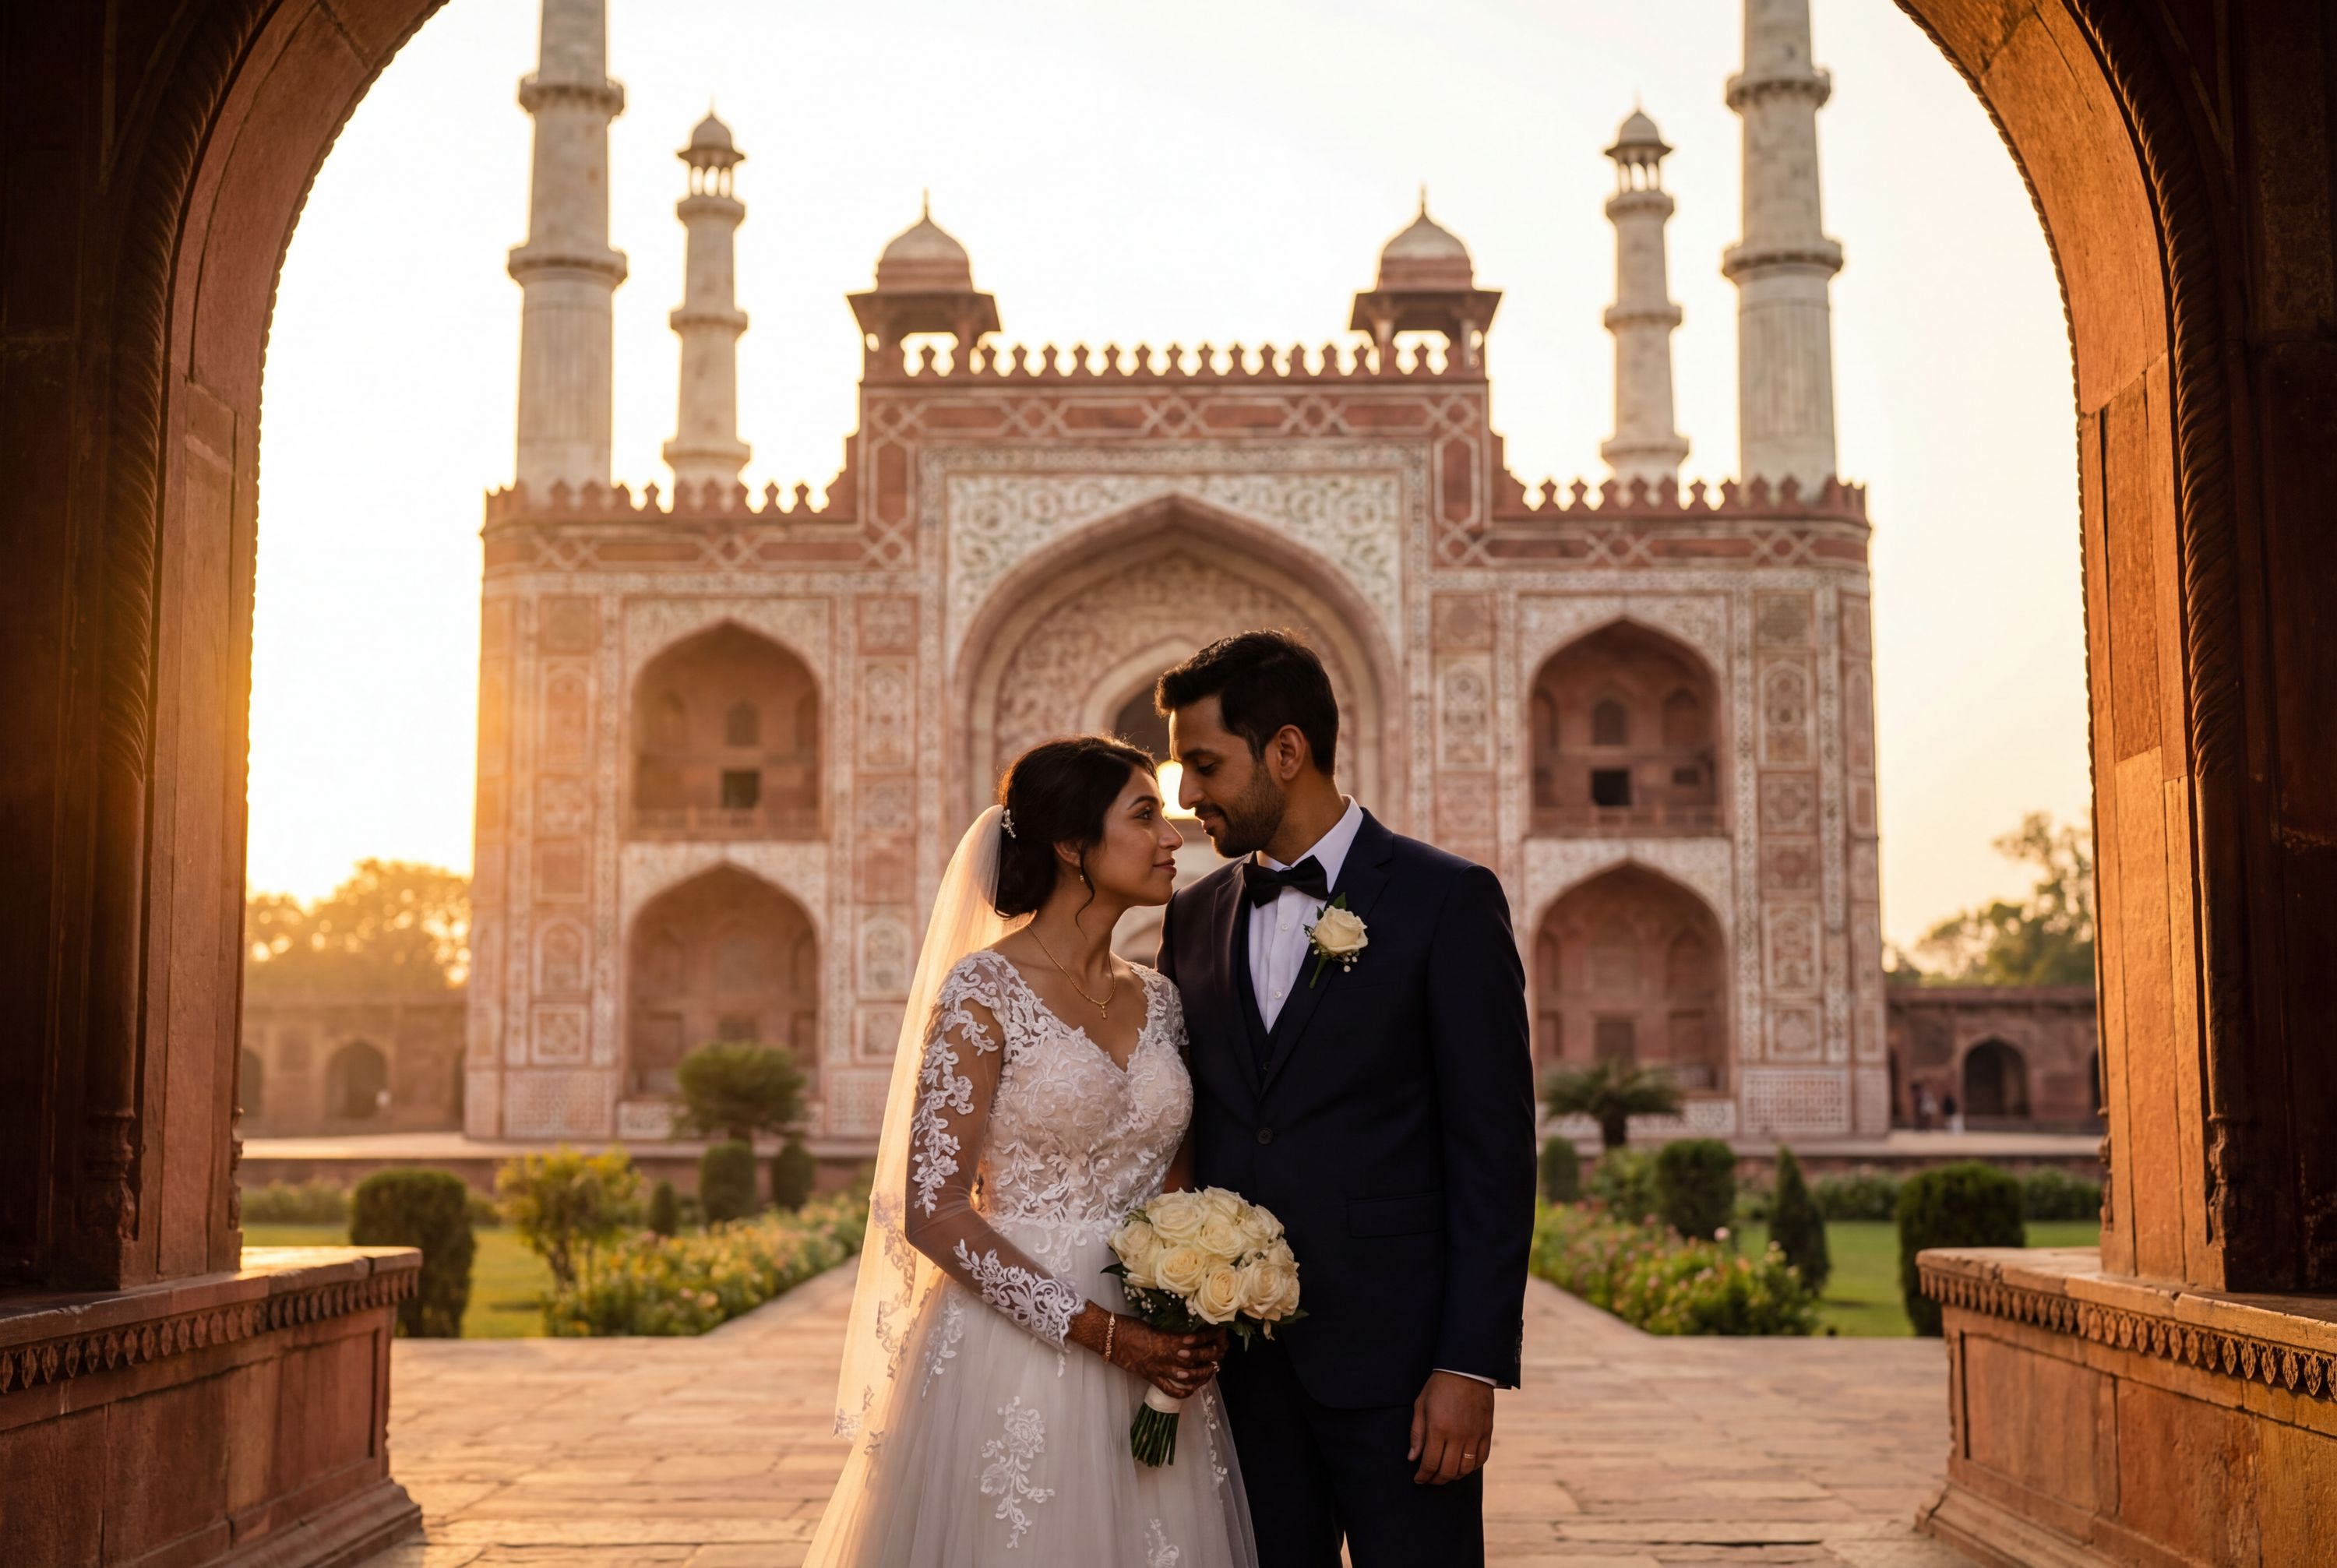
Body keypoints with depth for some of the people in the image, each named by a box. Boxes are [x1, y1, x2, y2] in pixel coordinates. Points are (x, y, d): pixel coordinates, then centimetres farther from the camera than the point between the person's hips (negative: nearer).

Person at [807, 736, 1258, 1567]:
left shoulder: (1156, 999, 9)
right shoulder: (982, 991, -10)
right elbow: (932, 1211, -13)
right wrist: (1099, 1332, -18)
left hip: (1152, 1359, 6)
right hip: (1017, 1357, -6)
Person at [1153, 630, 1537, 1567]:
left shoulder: (1446, 902, -4)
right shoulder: (1193, 919, 11)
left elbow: (1494, 1154, -7)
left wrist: (1472, 1365, -13)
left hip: (1395, 1364, -4)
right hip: (1236, 1366, 5)